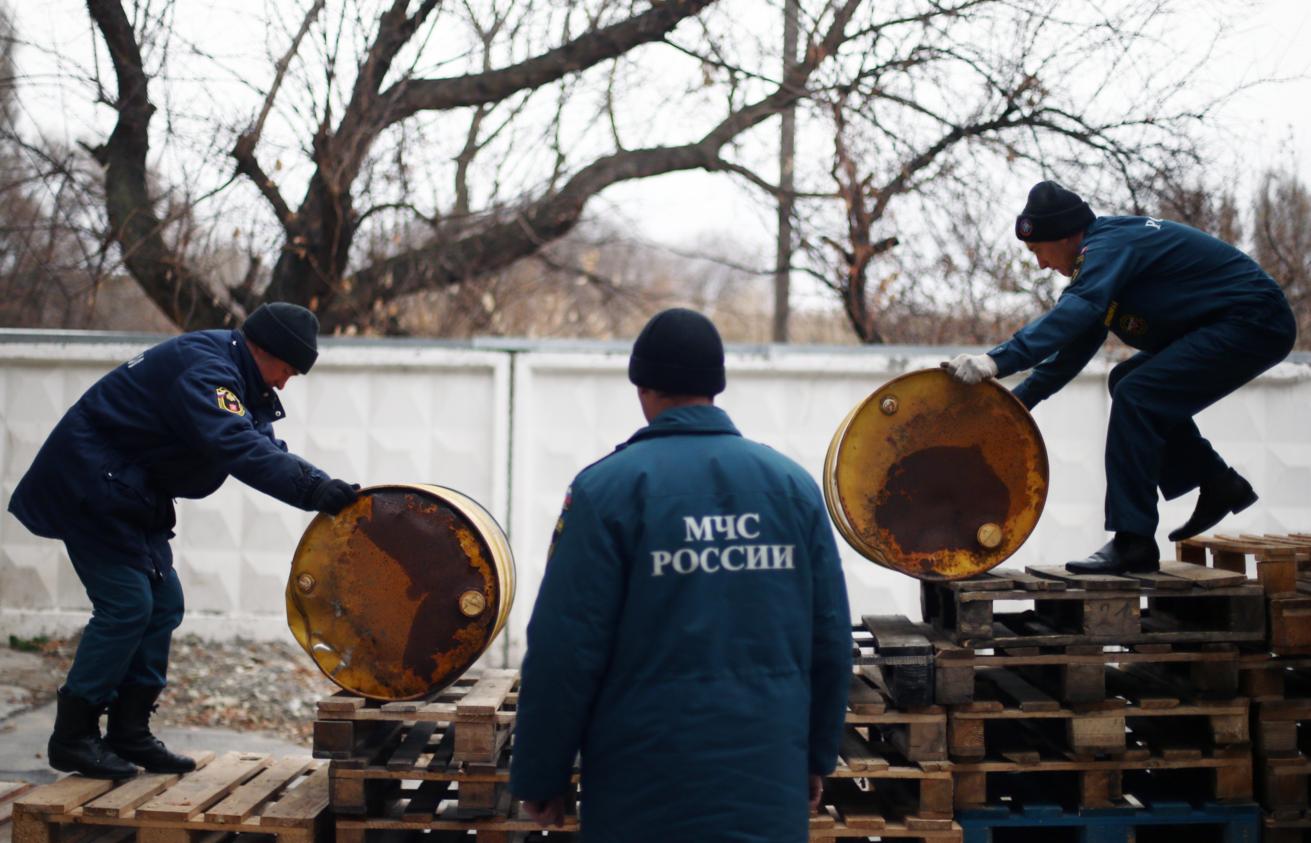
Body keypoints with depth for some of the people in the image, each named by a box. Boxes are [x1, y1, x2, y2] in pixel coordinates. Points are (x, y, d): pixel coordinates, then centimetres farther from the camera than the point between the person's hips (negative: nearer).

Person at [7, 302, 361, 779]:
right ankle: (73, 738, -2)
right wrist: (314, 490, -41)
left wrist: (328, 488, -8)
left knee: (164, 604, 7)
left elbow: (266, 447, 6)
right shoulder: (203, 369, -24)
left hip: (129, 497, 11)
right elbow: (238, 448, -37)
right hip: (89, 485, -11)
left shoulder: (238, 381, 10)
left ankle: (129, 734, 12)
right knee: (126, 605, -12)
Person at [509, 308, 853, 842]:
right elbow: (830, 638, 6)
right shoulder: (794, 484, 4)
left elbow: (567, 648, -10)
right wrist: (817, 755, 17)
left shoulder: (608, 488, -8)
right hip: (770, 781, 3)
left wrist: (539, 776, -1)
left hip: (648, 786, -3)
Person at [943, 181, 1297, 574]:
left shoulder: (1110, 244, -18)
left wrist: (998, 360, -44)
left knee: (1136, 396, -19)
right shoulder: (1105, 249, 14)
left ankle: (1133, 541, -18)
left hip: (1255, 324, -11)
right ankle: (1218, 484, 23)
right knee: (1129, 383, 19)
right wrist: (1017, 401, 14)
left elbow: (1073, 315, -36)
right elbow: (1076, 345, 19)